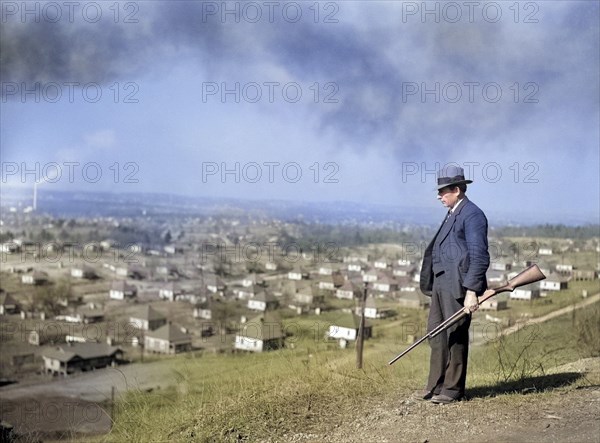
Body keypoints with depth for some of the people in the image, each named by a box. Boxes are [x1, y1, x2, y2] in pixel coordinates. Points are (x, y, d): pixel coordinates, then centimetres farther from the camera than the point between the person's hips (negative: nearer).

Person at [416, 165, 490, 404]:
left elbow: (479, 256, -16)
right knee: (436, 333, 12)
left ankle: (453, 389, 9)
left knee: (455, 336, -1)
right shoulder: (452, 214, 18)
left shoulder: (472, 214, -10)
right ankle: (436, 386, 21)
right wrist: (432, 282, 18)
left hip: (458, 285, -9)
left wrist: (472, 291, -21)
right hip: (441, 282, 9)